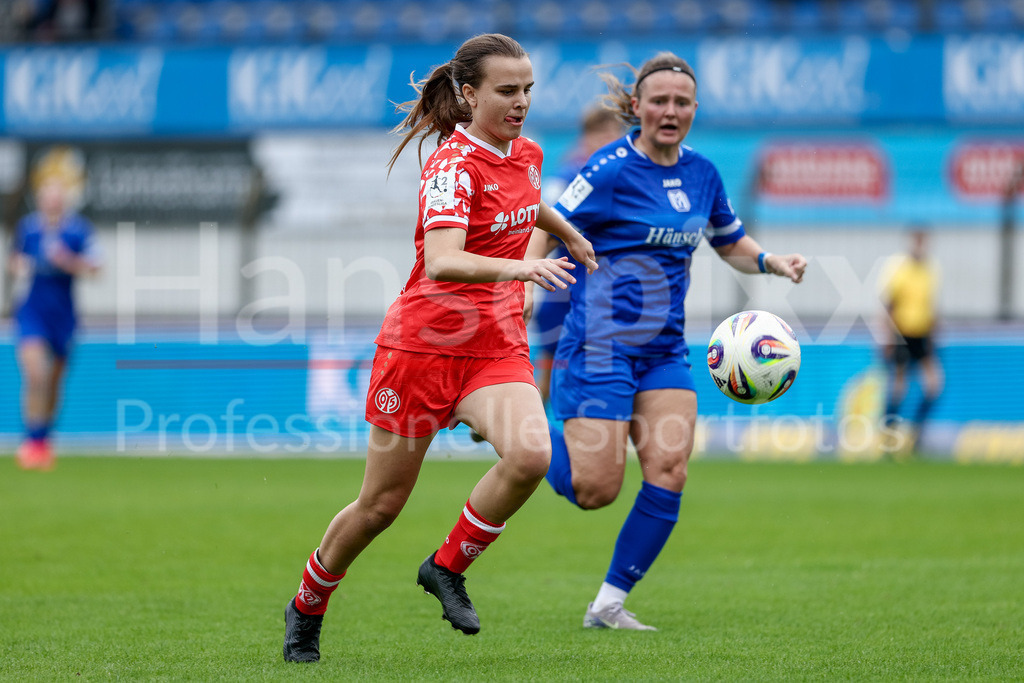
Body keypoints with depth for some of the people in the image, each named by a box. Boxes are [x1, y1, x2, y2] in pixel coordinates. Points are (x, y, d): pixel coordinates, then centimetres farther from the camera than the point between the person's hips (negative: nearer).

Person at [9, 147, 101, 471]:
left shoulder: (80, 229, -2)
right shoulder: (27, 226, 2)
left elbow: (93, 268, -9)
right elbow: (14, 259, 16)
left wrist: (68, 261, -24)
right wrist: (19, 267, -5)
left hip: (63, 312, 1)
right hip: (31, 308, -1)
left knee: (54, 380, 11)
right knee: (35, 373, -20)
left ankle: (44, 438, 30)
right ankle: (32, 440, -15)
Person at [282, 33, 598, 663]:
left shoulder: (526, 154, 5)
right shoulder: (453, 166, -19)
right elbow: (443, 263, -35)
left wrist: (569, 234, 45)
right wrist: (520, 267, -49)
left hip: (498, 350, 5)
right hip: (423, 345, -5)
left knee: (531, 456, -25)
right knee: (381, 504, 5)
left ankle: (448, 568, -2)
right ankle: (307, 609, 30)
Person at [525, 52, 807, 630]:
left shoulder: (701, 173, 8)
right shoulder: (612, 170, -12)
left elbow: (732, 244, 21)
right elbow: (545, 231, -10)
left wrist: (772, 262, 1)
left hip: (664, 350, 6)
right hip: (602, 344, -6)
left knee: (669, 470, -9)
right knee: (596, 489, -10)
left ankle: (609, 604, 2)